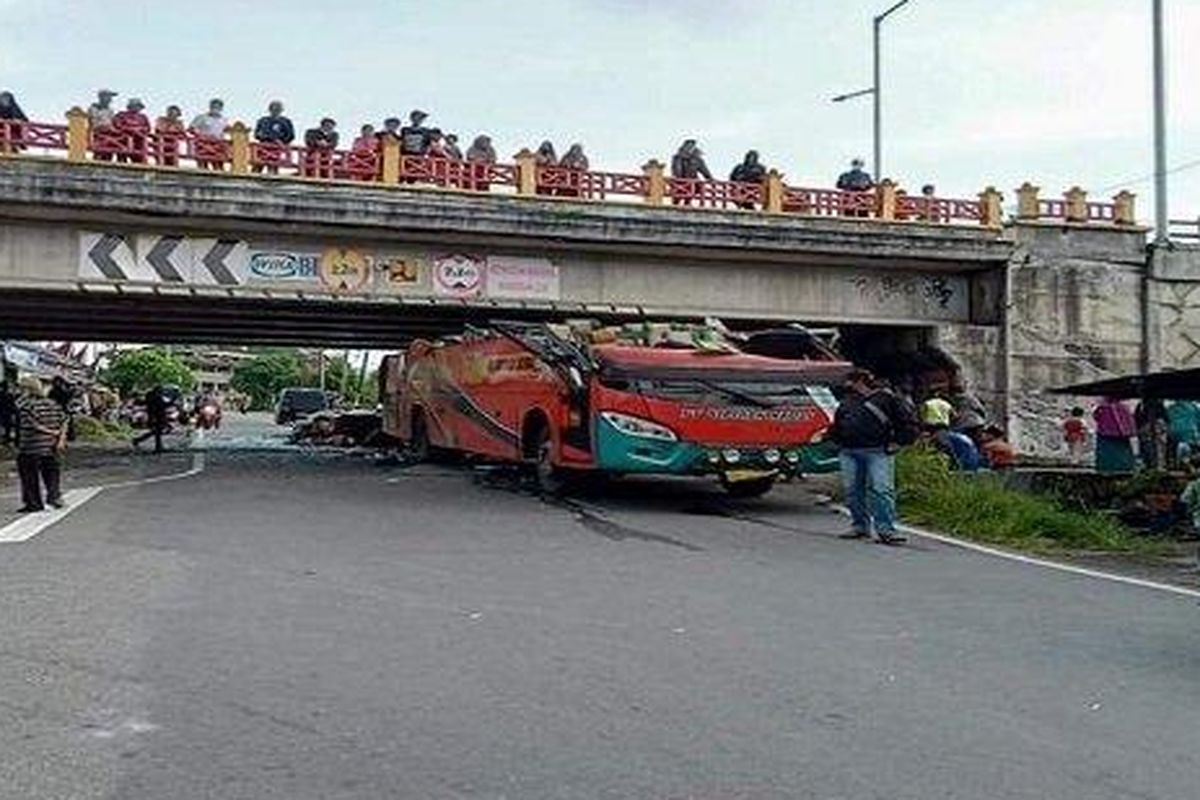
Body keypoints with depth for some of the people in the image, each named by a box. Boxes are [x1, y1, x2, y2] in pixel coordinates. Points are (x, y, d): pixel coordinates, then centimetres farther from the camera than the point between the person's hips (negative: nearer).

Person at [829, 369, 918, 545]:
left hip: (878, 452, -6)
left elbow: (908, 422, 4)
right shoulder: (846, 402, 21)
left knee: (882, 490, -13)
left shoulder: (887, 398, 4)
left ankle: (886, 529, -13)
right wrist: (838, 441, 20)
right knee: (853, 491, 4)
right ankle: (860, 526, 14)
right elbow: (836, 426, 35)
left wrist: (897, 442, -2)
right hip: (849, 453, 6)